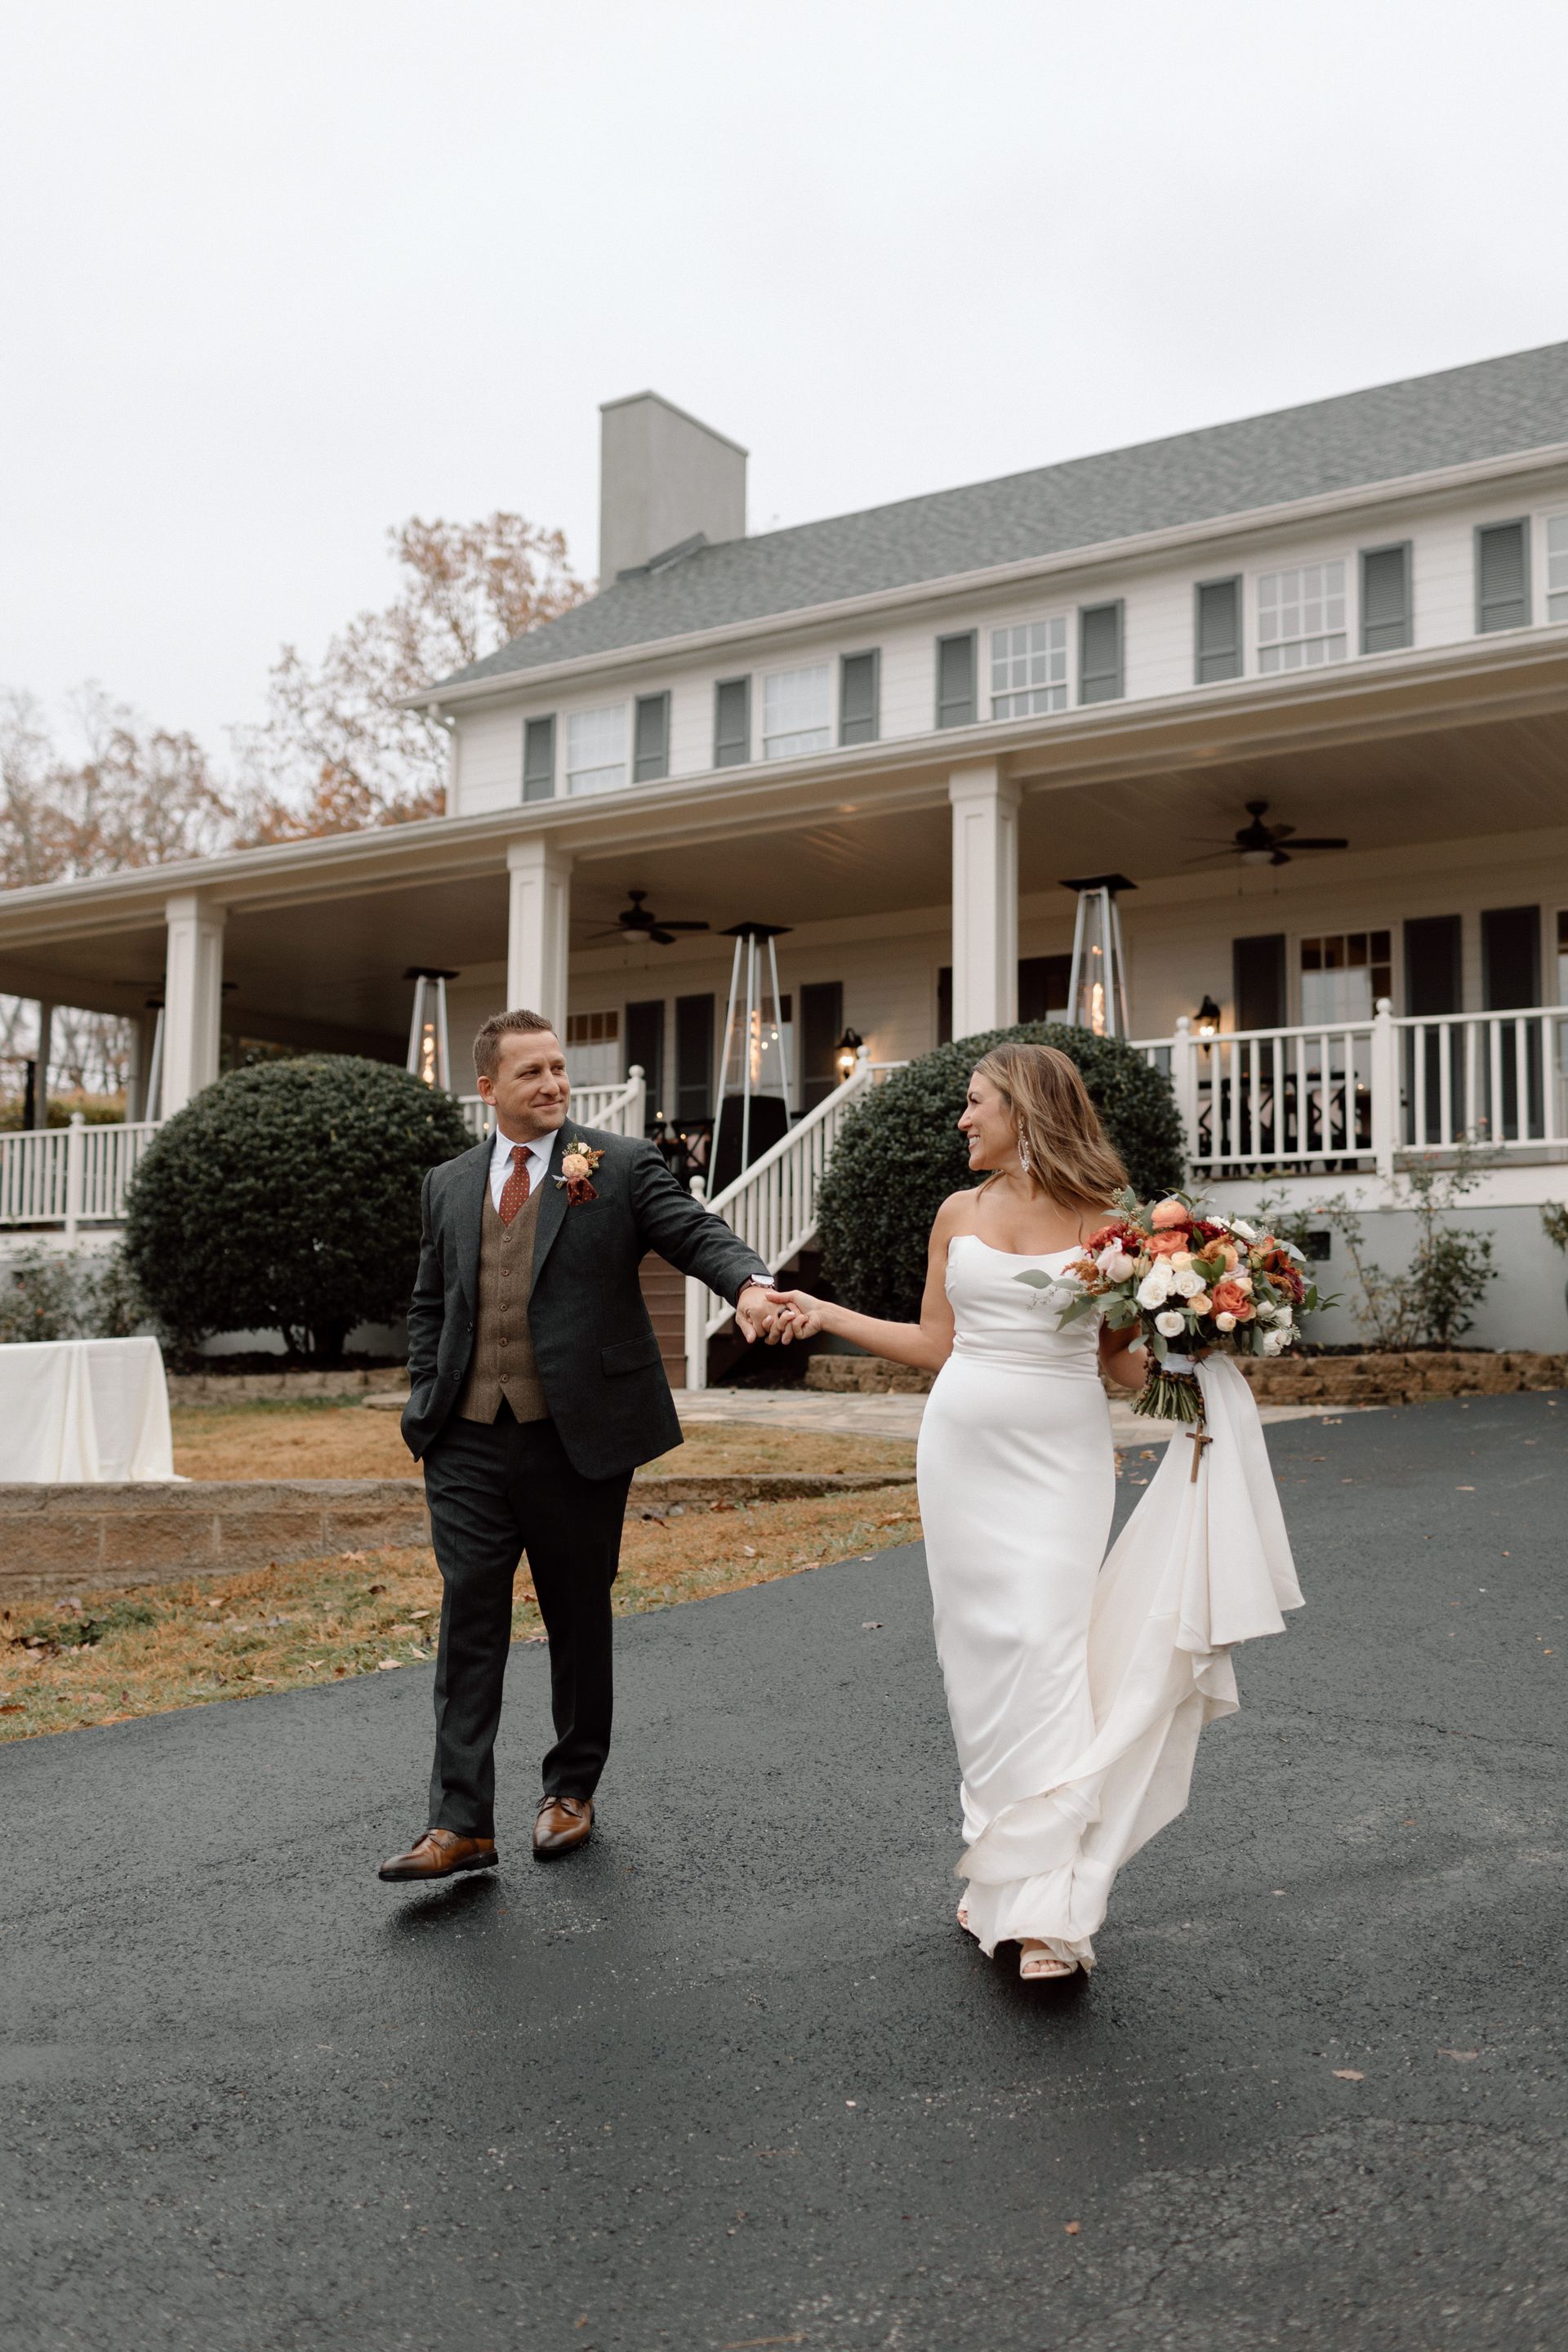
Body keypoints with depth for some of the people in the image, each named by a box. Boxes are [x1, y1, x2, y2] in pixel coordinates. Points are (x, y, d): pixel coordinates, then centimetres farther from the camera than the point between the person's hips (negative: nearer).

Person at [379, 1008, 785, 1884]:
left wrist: (748, 1283, -32)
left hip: (577, 1437, -2)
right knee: (470, 1621, 1)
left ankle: (572, 1790, 28)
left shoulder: (621, 1164, 0)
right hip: (469, 1443, 3)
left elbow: (696, 1230, -11)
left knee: (580, 1618, 10)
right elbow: (430, 1304, 19)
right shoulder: (450, 1184, 12)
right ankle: (462, 1824, 5)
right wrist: (427, 1402, 9)